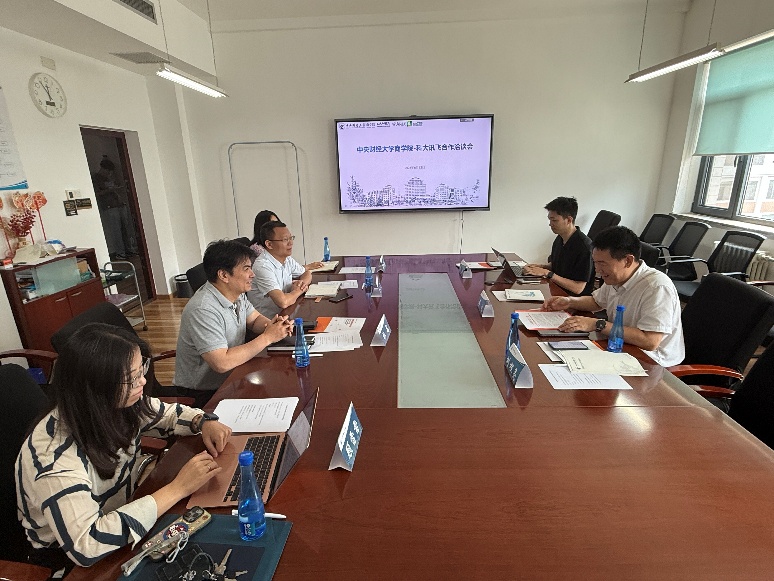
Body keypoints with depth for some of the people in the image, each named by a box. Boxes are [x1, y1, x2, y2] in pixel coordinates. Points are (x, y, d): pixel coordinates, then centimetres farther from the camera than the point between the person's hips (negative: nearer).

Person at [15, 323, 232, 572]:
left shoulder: (115, 405, -15)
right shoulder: (56, 454, -33)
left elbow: (166, 414, 4)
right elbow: (85, 546, -39)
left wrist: (203, 423, -17)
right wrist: (177, 489, -36)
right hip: (69, 562, -5)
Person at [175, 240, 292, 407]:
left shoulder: (236, 294, -3)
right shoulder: (203, 310, -29)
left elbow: (255, 319, 10)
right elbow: (222, 363, -33)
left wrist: (272, 326, -13)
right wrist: (267, 337, -27)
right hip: (205, 392, -8)